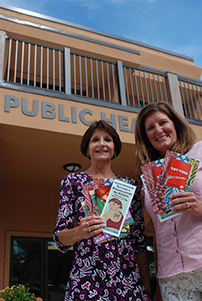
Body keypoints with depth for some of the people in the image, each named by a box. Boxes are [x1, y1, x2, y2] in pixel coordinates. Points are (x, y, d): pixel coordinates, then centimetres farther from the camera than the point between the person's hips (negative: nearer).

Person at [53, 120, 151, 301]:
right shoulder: (73, 181, 3)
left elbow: (139, 241, 10)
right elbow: (60, 238, -1)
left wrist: (146, 286, 5)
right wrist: (79, 232, -22)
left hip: (128, 280, 3)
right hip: (87, 280, -2)